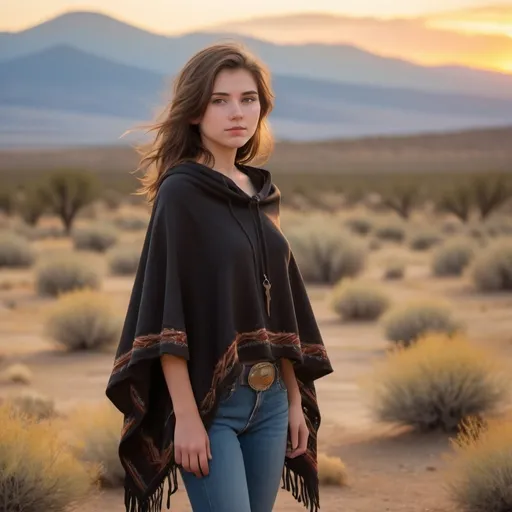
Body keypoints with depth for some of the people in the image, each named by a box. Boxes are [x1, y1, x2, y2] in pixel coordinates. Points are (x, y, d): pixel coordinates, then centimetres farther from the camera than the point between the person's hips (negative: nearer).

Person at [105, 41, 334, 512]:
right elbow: (165, 310, -14)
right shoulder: (180, 193, -10)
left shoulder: (263, 193, 11)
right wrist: (186, 415, -19)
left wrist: (295, 399, 13)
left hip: (268, 401, 7)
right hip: (209, 401, -7)